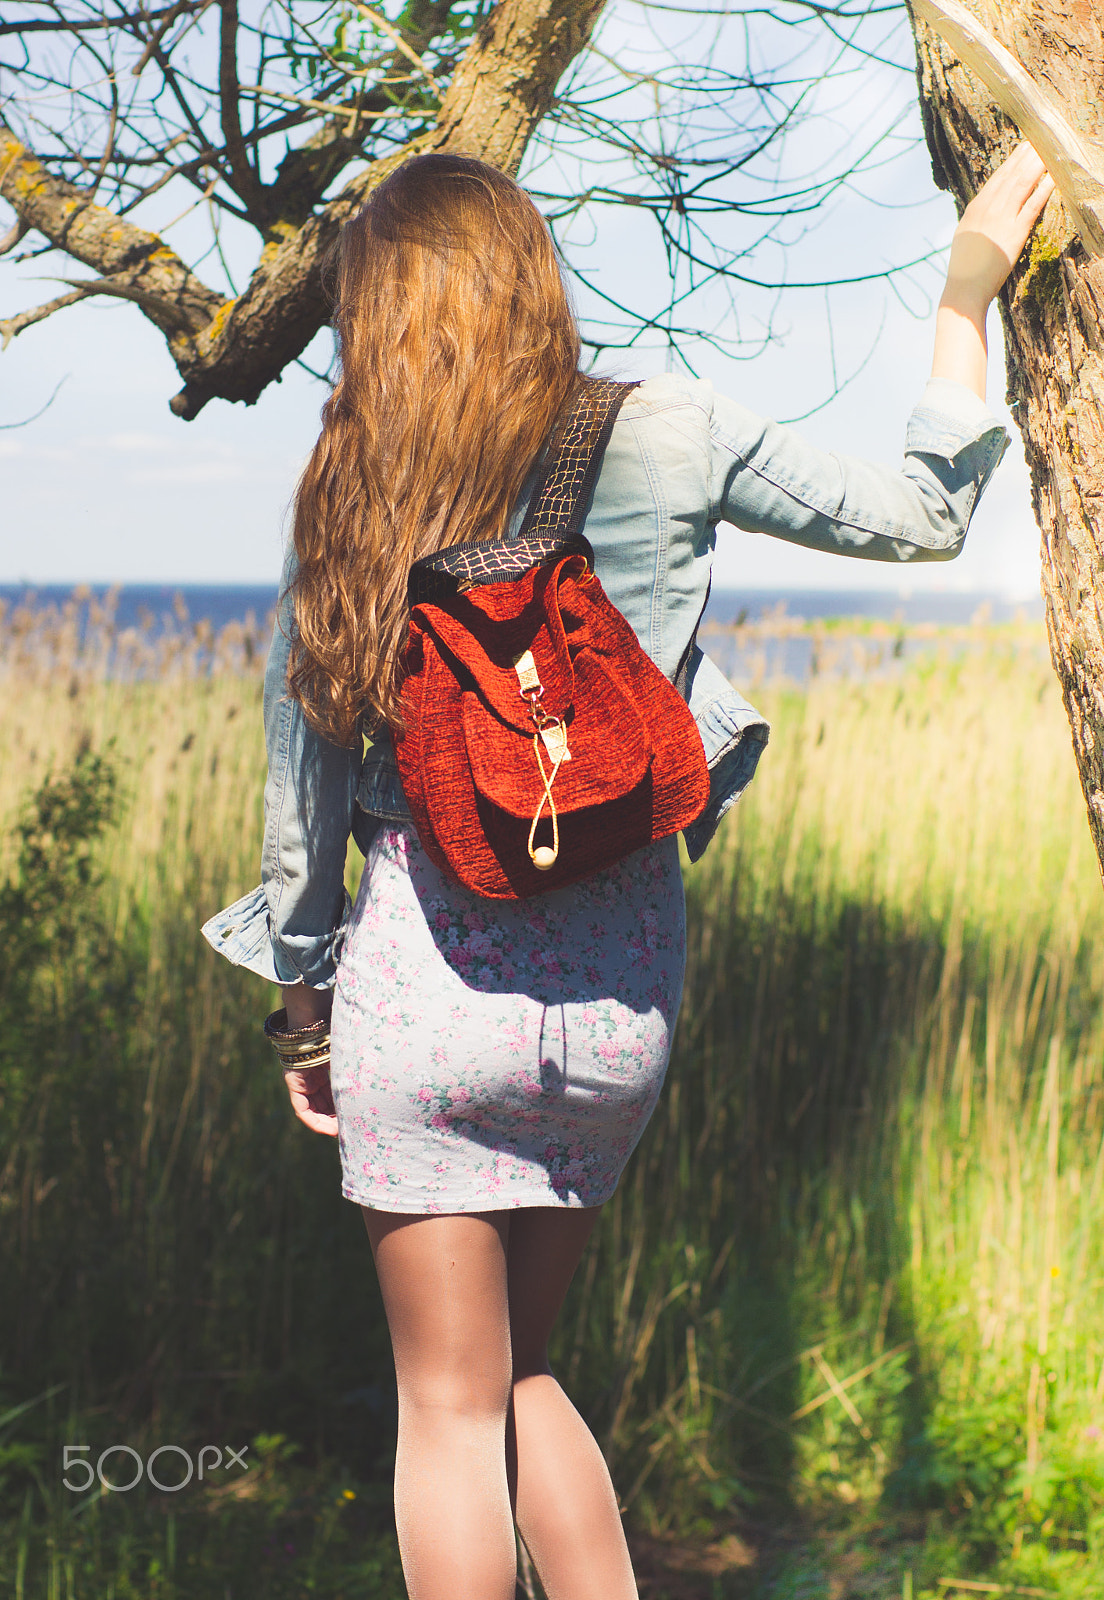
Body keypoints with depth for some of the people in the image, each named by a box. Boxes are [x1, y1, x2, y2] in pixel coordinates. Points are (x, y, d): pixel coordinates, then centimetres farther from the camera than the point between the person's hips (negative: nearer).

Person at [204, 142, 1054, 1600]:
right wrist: (967, 292, 20)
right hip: (617, 984, 2)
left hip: (430, 966, -2)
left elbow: (304, 762, 4)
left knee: (451, 1403, 9)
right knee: (521, 1372, 21)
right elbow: (921, 518, 11)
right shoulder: (666, 436, -1)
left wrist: (303, 992, 15)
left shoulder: (347, 487, 0)